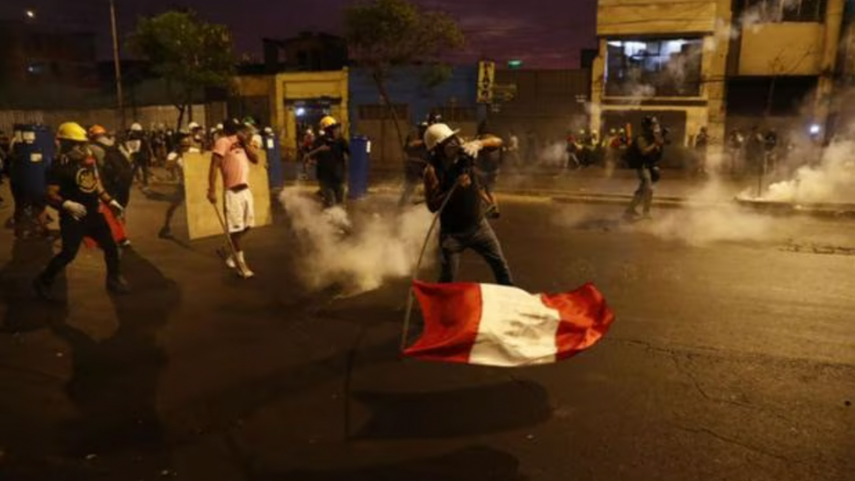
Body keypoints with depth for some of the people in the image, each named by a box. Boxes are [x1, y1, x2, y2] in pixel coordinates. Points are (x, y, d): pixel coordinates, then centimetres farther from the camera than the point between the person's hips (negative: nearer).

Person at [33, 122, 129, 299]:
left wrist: (110, 201, 16)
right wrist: (67, 205, -36)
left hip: (94, 213, 7)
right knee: (68, 253, -2)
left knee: (111, 246, 11)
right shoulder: (59, 166, -17)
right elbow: (51, 195, -21)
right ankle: (43, 281, 18)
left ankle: (114, 279, 28)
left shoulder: (88, 159, 4)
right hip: (73, 217, -7)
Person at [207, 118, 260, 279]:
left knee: (246, 226, 15)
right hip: (233, 191, -8)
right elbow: (214, 166, -14)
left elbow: (255, 159, 10)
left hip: (245, 189, 8)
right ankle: (240, 262, 14)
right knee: (236, 228, 2)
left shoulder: (241, 142, 16)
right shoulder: (223, 142, -7)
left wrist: (245, 142, 1)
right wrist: (212, 190, -21)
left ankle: (229, 252, 34)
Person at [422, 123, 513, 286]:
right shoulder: (433, 171, -19)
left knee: (501, 265, 13)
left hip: (479, 225, 4)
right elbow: (432, 205, -23)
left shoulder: (464, 154, -9)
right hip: (452, 232, -4)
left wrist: (478, 144, -30)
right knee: (448, 277, -2)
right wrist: (455, 187, -32)